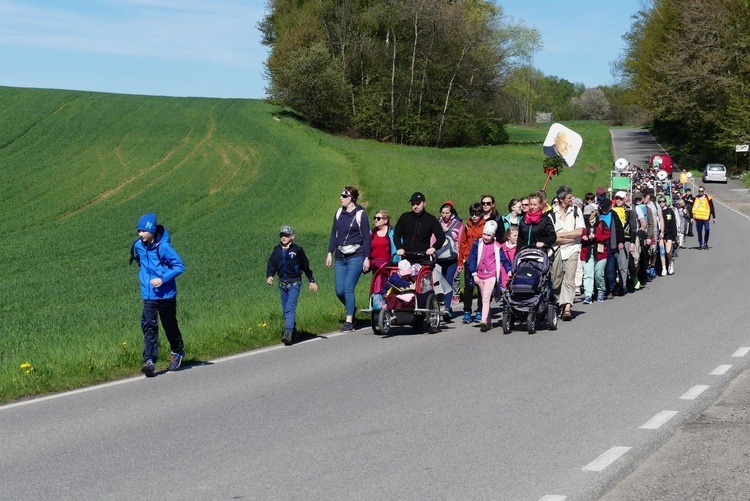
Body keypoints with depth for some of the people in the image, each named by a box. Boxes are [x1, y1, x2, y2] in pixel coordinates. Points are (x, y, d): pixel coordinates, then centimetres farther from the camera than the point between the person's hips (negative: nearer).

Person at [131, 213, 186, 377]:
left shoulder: (163, 247, -15)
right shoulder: (138, 246, 2)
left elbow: (180, 266, -15)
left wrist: (163, 279, -23)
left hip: (166, 294, -4)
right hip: (148, 295, 4)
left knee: (169, 325, 10)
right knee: (148, 326, -9)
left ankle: (177, 352, 34)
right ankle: (150, 361, -14)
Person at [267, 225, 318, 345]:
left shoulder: (297, 250, -5)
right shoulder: (277, 250, 6)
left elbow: (305, 266, 3)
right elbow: (271, 263, 6)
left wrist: (312, 281, 8)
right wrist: (269, 276, -13)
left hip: (294, 283, -5)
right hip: (282, 283, 5)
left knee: (290, 308, -18)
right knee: (285, 310, 9)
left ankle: (288, 333, -26)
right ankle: (293, 330, 22)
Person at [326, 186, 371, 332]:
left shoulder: (360, 214, -5)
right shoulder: (339, 213, 11)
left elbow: (366, 237, -5)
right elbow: (334, 234, 16)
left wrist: (367, 258, -8)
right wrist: (330, 253, 12)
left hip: (356, 257, -6)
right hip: (340, 257, 6)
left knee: (348, 288, -12)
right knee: (339, 291, 2)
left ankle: (349, 321, -5)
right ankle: (352, 309, 30)